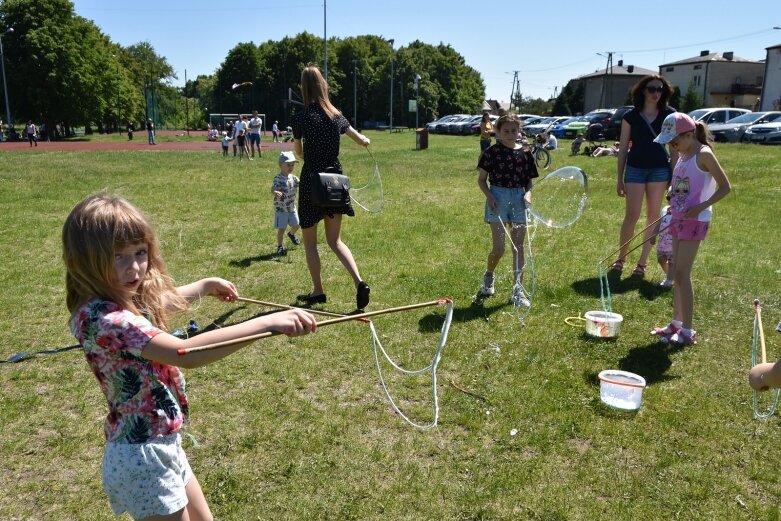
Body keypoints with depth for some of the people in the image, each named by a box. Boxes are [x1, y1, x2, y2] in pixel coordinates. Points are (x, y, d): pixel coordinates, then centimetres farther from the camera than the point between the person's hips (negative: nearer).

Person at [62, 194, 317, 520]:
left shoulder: (123, 300, 0)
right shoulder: (103, 318, -29)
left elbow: (160, 302, 24)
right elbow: (186, 353, -42)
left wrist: (207, 285, 37)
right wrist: (267, 323, -44)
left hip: (161, 445, 9)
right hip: (142, 456, -9)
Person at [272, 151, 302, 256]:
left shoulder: (293, 177, 2)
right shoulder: (278, 178, -20)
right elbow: (273, 189, -33)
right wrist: (276, 192, -55)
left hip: (292, 207, 7)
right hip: (281, 208, -6)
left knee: (295, 225, 18)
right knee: (281, 228, -5)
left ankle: (292, 234, 51)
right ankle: (280, 247, 9)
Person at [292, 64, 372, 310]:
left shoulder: (301, 117, -10)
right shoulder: (336, 115, 3)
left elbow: (299, 152, 4)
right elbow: (362, 141, 11)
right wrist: (365, 140, 35)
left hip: (312, 181, -4)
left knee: (310, 241, 12)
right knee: (335, 240, 14)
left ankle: (318, 291, 18)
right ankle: (359, 282, -4)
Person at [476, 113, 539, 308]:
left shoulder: (525, 153, 7)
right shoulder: (492, 152, -2)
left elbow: (529, 180, 13)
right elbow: (481, 179, 3)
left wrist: (528, 193, -6)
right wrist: (489, 196, -13)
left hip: (518, 199, 3)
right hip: (498, 198, -3)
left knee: (518, 246, 5)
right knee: (499, 248, -7)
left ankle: (518, 290, 13)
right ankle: (488, 276, 25)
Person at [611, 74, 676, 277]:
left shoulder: (669, 115, 4)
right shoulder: (631, 116, 1)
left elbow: (674, 147, 6)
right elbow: (623, 148, 3)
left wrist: (674, 176, 1)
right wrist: (619, 179, 1)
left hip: (659, 170, 1)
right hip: (635, 169, -1)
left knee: (653, 216, 6)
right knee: (631, 216, -5)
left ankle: (642, 262, 15)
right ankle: (621, 258, 12)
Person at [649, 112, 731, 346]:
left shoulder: (703, 154, -13)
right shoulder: (683, 155, 11)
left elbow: (725, 187, -14)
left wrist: (701, 207, -23)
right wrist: (674, 207, 12)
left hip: (695, 220, -8)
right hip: (678, 218, 8)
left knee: (681, 274, -8)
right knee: (677, 274, 12)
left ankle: (687, 331, -1)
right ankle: (677, 323, 22)